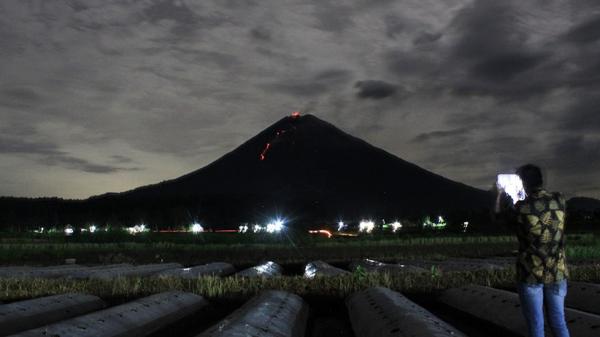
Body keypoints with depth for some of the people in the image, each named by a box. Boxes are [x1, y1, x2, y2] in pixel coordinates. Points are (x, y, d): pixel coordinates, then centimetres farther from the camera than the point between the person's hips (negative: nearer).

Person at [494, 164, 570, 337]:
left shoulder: (521, 208, -16)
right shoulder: (559, 201, -6)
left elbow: (500, 215, 5)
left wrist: (500, 194, 18)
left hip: (531, 274, -3)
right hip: (557, 272, 4)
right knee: (558, 322, 14)